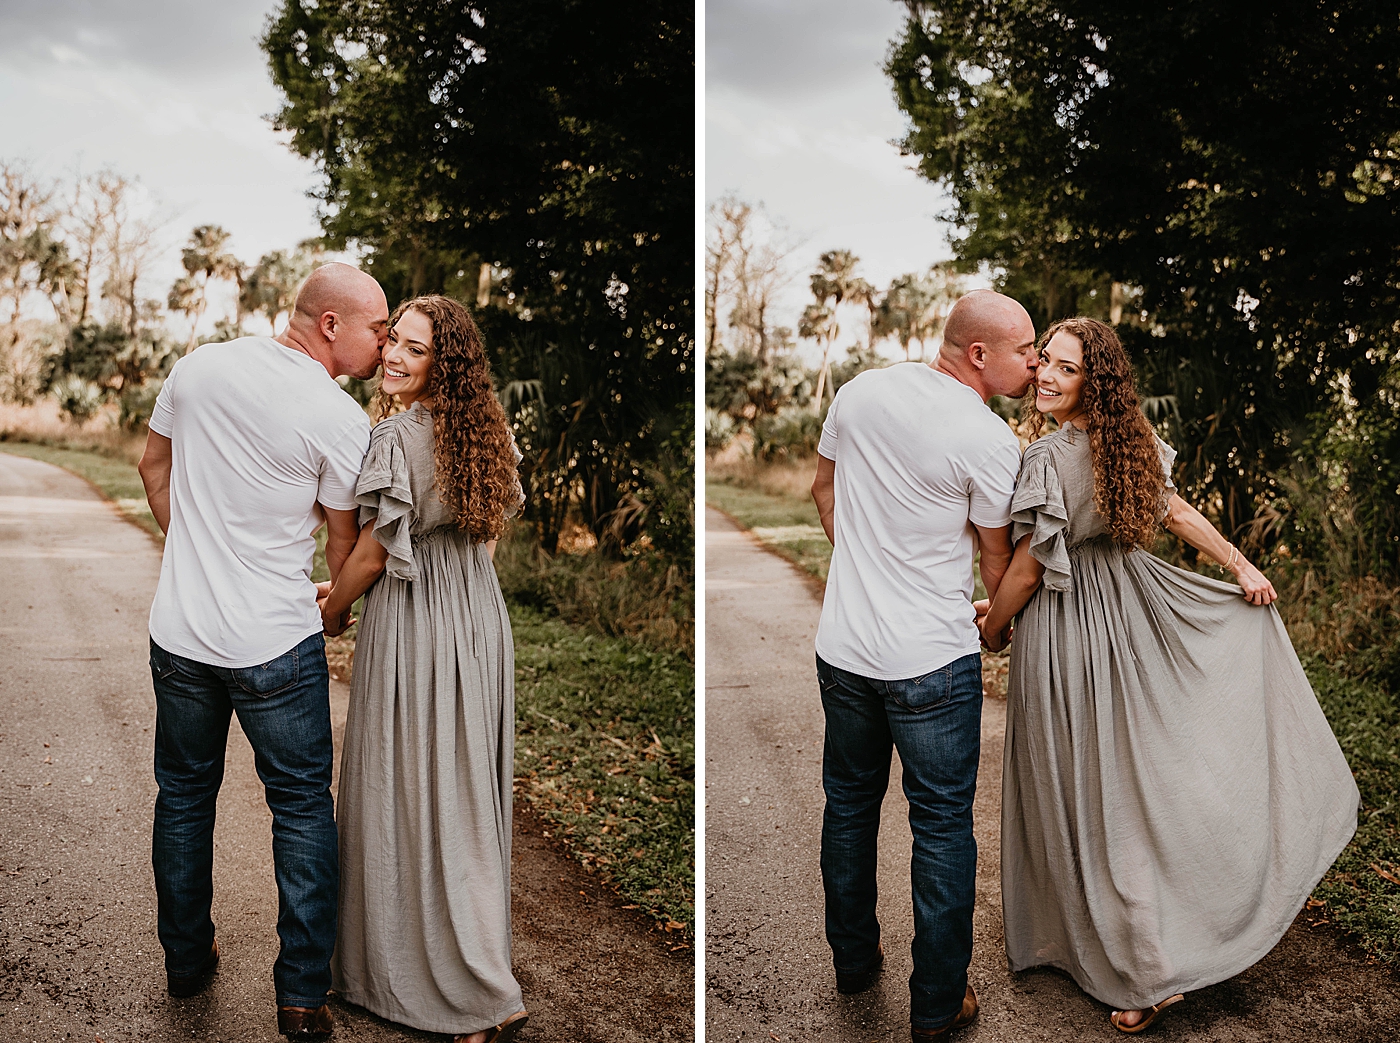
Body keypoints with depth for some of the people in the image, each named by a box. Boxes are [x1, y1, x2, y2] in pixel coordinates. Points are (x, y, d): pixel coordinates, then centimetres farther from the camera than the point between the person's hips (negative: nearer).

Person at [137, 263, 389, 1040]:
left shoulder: (199, 366, 0)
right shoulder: (341, 420, -15)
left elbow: (154, 465, 15)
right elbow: (345, 551, -6)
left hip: (179, 632, 5)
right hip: (275, 644, -5)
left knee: (184, 794, 20)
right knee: (302, 806, 10)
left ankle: (186, 960, 37)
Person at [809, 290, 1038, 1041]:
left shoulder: (860, 391, 1)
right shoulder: (990, 441, -15)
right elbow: (998, 564, -4)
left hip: (842, 648, 6)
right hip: (932, 664, -5)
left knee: (849, 802, 21)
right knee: (942, 824, 9)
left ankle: (853, 960, 39)